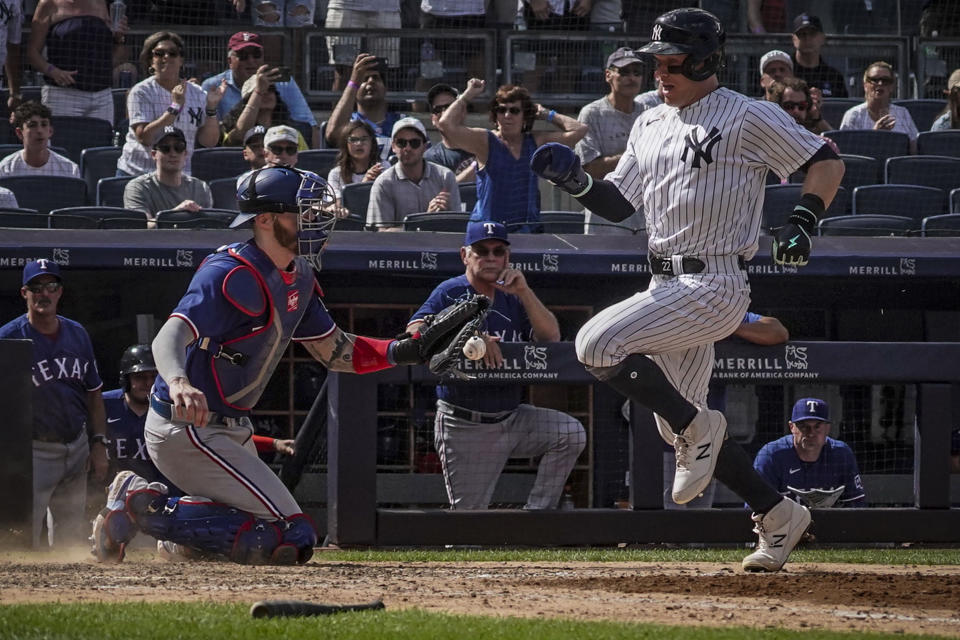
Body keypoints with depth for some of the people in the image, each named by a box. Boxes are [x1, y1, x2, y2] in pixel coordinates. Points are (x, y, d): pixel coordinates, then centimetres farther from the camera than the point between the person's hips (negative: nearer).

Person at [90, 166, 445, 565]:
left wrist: (400, 351, 0)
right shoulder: (232, 275, -22)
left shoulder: (297, 278, 9)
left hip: (232, 432, 10)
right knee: (293, 537, -18)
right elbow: (170, 337, -36)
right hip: (188, 430, -10)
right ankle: (144, 509, -11)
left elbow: (333, 351, 17)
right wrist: (178, 382, -59)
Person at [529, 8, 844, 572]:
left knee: (598, 343, -23)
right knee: (676, 427, 11)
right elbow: (618, 204, 17)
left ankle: (699, 427, -9)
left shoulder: (750, 117, -6)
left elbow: (827, 161, -3)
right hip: (668, 286, 9)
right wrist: (577, 182, -2)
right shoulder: (651, 126, 16)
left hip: (715, 286, -9)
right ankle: (780, 517, 21)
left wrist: (803, 224, -17)